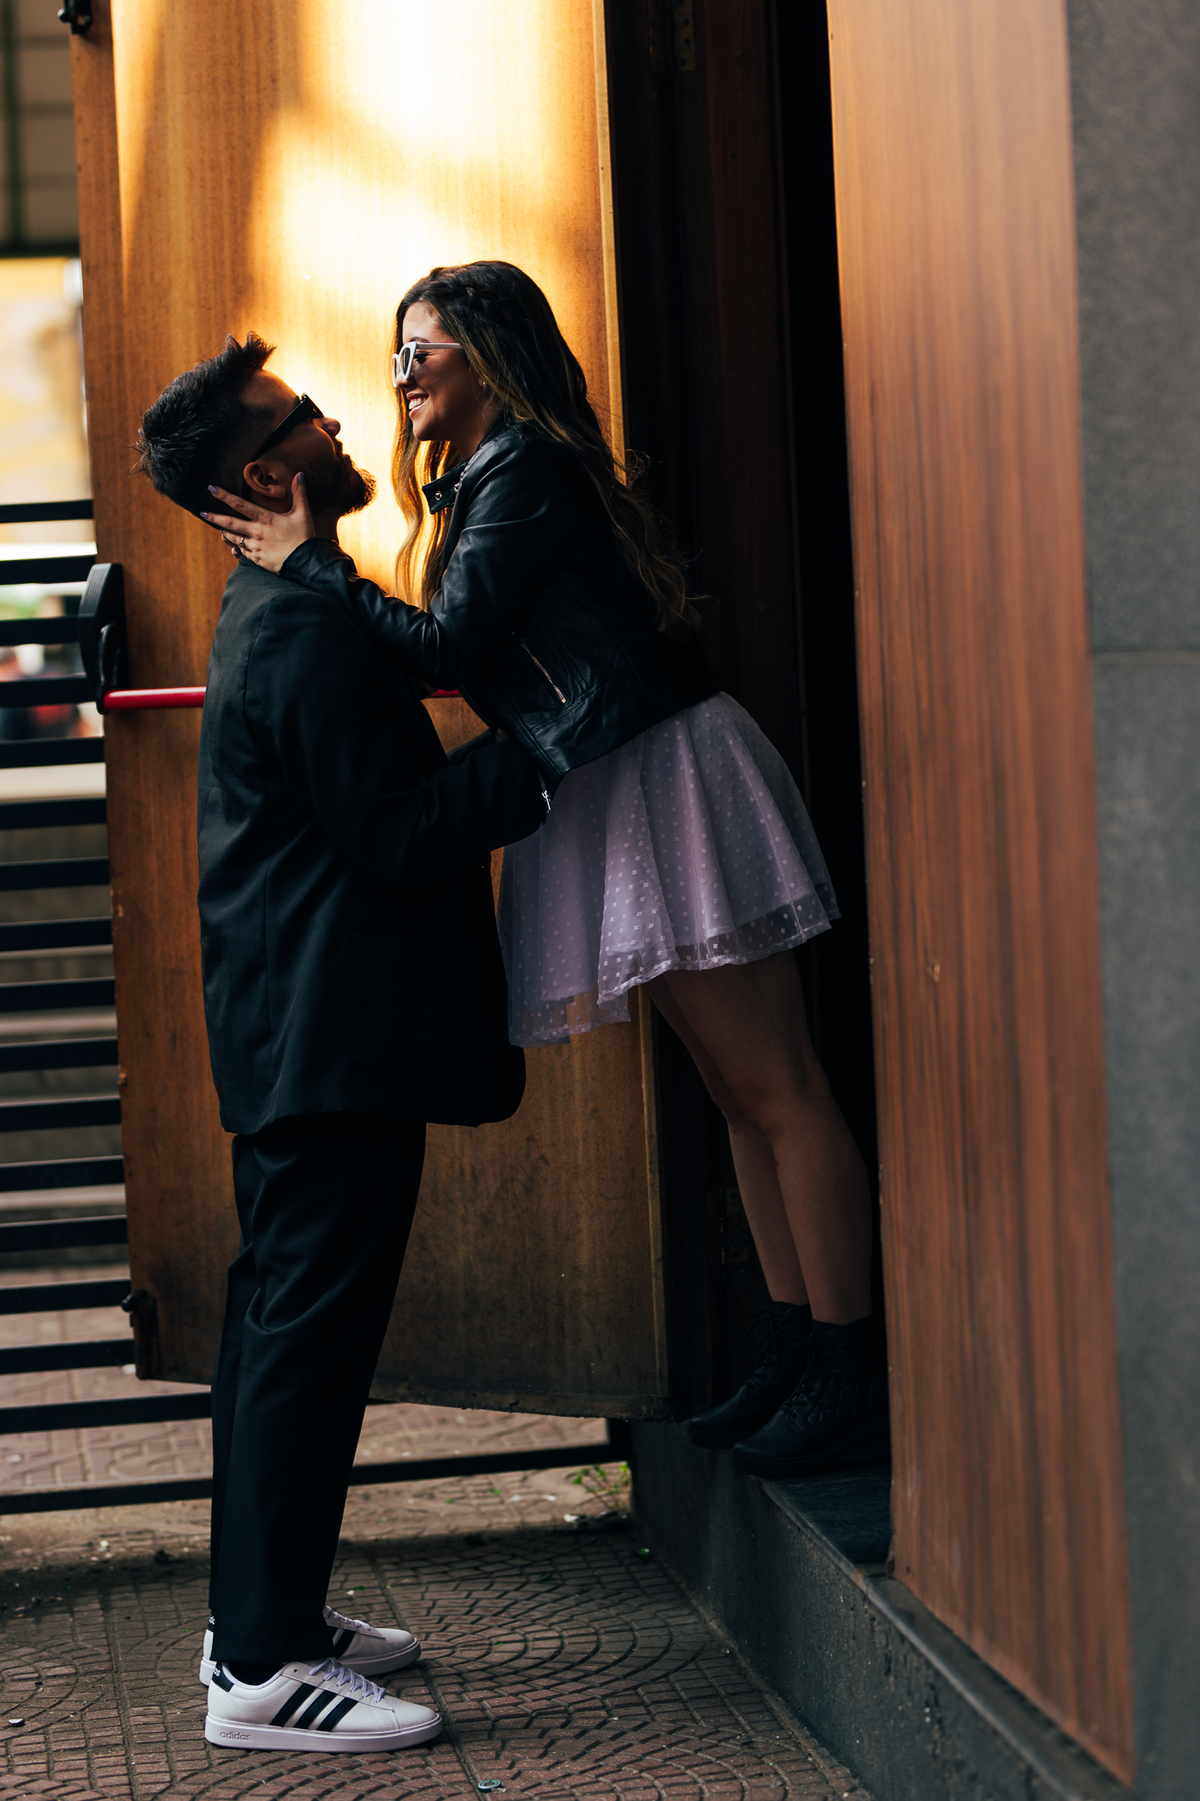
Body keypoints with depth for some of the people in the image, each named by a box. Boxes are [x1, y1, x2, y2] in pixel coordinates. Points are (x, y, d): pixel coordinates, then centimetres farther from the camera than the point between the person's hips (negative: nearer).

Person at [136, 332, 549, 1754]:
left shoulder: (274, 613, 16)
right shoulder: (308, 632, -18)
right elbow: (400, 836, -20)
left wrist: (514, 756, 14)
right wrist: (543, 754, -17)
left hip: (290, 1034, 11)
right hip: (337, 1035, -11)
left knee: (282, 1319, 16)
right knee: (310, 1330, -7)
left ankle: (262, 1612, 25)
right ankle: (264, 1672, -3)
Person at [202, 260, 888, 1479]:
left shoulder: (523, 469, -10)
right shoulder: (484, 478, 20)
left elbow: (449, 650, -17)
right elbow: (472, 663, 17)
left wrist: (309, 563, -9)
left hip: (666, 777, -10)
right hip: (607, 798, 10)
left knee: (773, 1087, -8)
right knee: (738, 1092, 11)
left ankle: (851, 1375, -6)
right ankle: (795, 1353, 16)